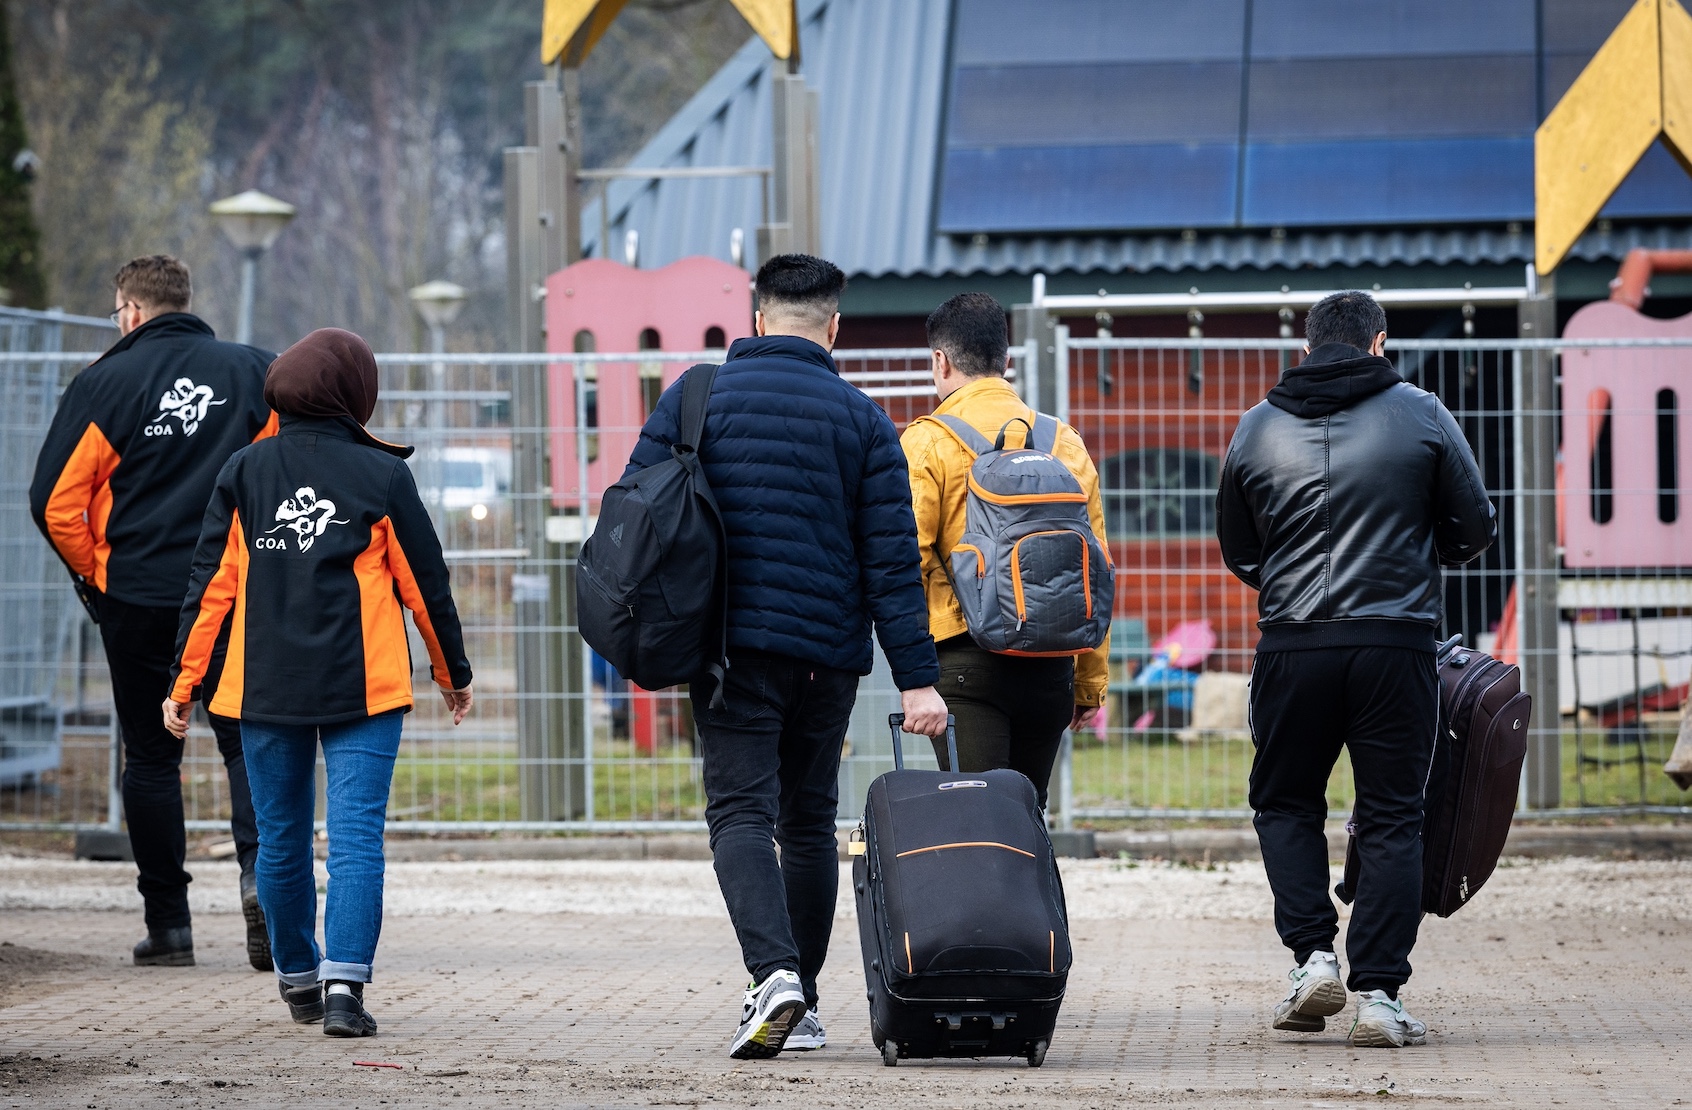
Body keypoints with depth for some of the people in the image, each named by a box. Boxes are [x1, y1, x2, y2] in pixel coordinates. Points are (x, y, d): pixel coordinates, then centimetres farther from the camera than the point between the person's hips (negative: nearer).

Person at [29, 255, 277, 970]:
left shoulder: (105, 382, -4)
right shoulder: (254, 373, 3)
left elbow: (55, 501, -7)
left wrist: (90, 571, 8)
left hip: (135, 595, -1)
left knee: (151, 756, 7)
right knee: (246, 740, 6)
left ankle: (167, 924, 7)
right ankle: (261, 865, -20)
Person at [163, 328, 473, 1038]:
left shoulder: (244, 473, 3)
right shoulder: (381, 475, -3)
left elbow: (212, 584, 3)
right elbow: (425, 584, 3)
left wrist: (183, 684, 8)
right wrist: (453, 674, 17)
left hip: (264, 687, 2)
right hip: (363, 687, -2)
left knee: (282, 841, 14)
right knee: (356, 839, -5)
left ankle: (299, 980, 26)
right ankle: (344, 983, -18)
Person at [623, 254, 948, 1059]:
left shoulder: (694, 398, 2)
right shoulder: (862, 420, 3)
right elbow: (892, 560, -1)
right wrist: (916, 679, -2)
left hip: (730, 645, -2)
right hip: (829, 652, 2)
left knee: (741, 812, -5)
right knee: (809, 820, 14)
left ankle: (774, 972, -28)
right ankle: (802, 1006, 17)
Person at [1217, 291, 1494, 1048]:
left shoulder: (1257, 429, 5)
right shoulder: (1421, 417, -1)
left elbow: (1236, 551, 13)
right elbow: (1473, 528, 5)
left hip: (1292, 646, 1)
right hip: (1396, 644, -1)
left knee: (1285, 803, 18)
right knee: (1391, 820, 5)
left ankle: (1313, 954, 3)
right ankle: (1378, 993, 0)